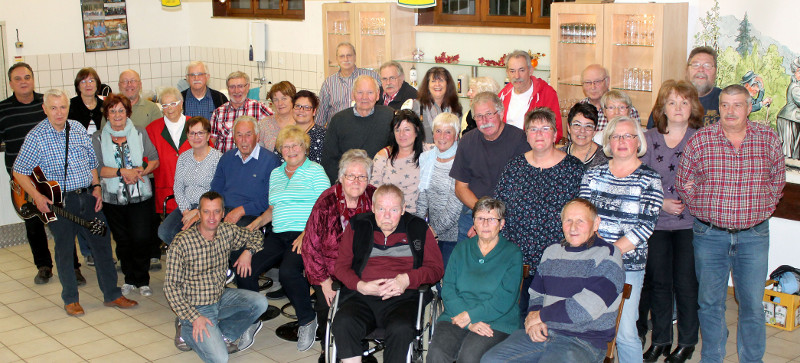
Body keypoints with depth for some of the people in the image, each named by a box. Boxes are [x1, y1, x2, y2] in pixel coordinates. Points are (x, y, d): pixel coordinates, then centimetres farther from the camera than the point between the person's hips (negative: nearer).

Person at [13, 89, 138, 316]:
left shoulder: (78, 129, 5)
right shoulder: (36, 137, -9)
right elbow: (19, 171, -4)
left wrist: (96, 187, 4)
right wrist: (37, 197, -12)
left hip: (87, 196, 4)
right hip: (59, 201, -4)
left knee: (102, 243, 6)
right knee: (65, 250, 5)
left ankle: (112, 294, 18)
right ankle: (70, 299, 22)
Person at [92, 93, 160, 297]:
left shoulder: (140, 134, 6)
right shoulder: (98, 138, 3)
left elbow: (154, 160, 3)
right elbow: (97, 168, -8)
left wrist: (141, 172, -14)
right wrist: (122, 172, -18)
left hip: (141, 196, -1)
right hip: (113, 198, 1)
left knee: (142, 238, -7)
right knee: (122, 240, 8)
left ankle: (142, 280, 11)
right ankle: (129, 278, 26)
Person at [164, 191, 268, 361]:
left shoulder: (227, 231, -5)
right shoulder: (182, 242, -19)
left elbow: (255, 235, 16)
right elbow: (171, 286, -15)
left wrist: (248, 252, -8)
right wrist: (194, 318, -21)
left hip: (221, 298, 6)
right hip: (196, 307, -6)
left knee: (260, 303, -16)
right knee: (219, 358, -19)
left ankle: (222, 333, 2)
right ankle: (189, 331, 9)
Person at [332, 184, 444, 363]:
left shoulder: (419, 229, 12)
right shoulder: (357, 226, 13)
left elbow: (436, 268, 10)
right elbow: (341, 266, 12)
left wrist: (408, 279, -8)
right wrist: (361, 286, -7)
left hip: (402, 298, -1)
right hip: (362, 297, 1)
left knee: (401, 329, -35)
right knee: (342, 324, -31)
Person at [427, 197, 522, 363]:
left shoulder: (512, 254, 6)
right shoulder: (461, 250, 15)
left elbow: (505, 299, -5)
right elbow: (448, 290, 4)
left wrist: (470, 316, -13)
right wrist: (470, 323, -10)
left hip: (497, 322, -3)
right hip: (456, 317, 3)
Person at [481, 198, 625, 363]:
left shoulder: (607, 255, -5)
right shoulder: (552, 252, 17)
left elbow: (587, 308, -15)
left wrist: (541, 315, -7)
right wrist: (533, 321, 0)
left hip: (582, 342, -5)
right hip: (541, 332, 6)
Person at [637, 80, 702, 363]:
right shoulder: (649, 139, 5)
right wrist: (661, 203, -9)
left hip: (690, 223, -2)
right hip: (655, 221, 2)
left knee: (685, 283, 3)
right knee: (657, 281, 8)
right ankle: (660, 339, 23)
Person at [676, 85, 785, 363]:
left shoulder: (768, 139, 0)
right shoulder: (700, 140, -4)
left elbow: (777, 178, 14)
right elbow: (683, 183, 6)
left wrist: (761, 209, 8)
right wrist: (705, 210, 5)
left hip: (754, 236, 1)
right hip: (710, 235, 0)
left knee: (752, 304, 6)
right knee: (710, 302, 10)